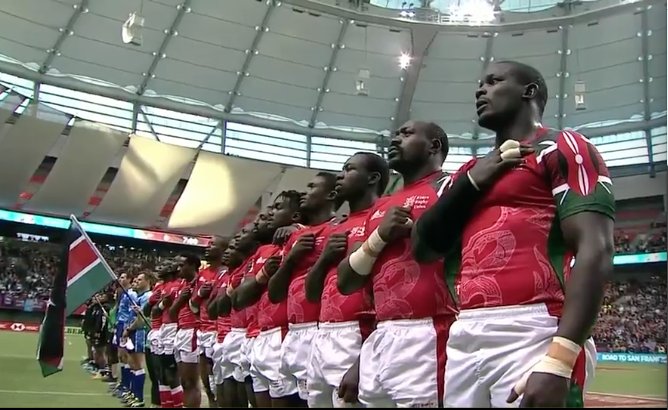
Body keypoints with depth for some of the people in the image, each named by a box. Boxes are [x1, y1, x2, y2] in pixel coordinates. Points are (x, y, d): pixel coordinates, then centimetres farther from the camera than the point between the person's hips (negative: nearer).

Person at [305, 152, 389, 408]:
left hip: (355, 337, -8)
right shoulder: (337, 229, 21)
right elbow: (311, 293, 22)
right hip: (323, 337, 8)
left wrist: (364, 362, -19)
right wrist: (324, 257, 3)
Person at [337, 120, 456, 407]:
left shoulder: (449, 189, 0)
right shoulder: (379, 208, 22)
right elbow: (345, 283, 16)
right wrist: (379, 237, 4)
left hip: (424, 337, -7)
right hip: (378, 340, 7)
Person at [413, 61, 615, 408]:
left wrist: (559, 361, -21)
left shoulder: (562, 148, 1)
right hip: (464, 338, 7)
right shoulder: (473, 169, 23)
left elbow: (595, 253, -11)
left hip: (532, 334, -6)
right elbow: (423, 246, 16)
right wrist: (470, 182, 4)